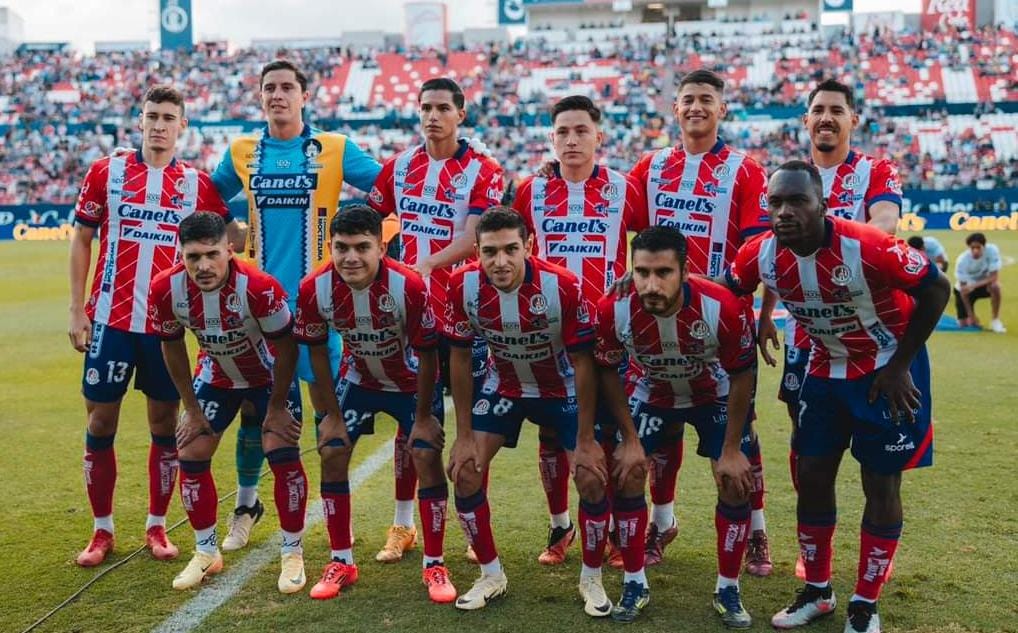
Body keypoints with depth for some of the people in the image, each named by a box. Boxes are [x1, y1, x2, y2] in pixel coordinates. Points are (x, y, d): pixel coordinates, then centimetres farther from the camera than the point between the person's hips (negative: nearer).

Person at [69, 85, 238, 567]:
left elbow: (232, 238, 10)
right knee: (101, 422, 4)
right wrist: (77, 310, 0)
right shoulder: (105, 172, 2)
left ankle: (157, 527, 20)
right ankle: (102, 530, 18)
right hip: (110, 319, 0)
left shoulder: (197, 184, 3)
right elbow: (81, 240, 6)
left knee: (165, 424, 6)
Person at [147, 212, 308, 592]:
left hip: (269, 374, -3)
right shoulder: (166, 290, -26)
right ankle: (206, 553, 18)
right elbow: (172, 349, -6)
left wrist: (276, 409, -14)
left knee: (283, 455, -14)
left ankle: (292, 553, 4)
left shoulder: (259, 287, -37)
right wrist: (192, 410, -1)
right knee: (191, 456, -1)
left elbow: (286, 350, -21)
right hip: (215, 374, 4)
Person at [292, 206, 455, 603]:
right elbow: (317, 350, -8)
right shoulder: (315, 289, -25)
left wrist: (423, 417, -14)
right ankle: (341, 562, 11)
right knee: (332, 453, -4)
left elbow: (427, 354, -21)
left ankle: (434, 566, 2)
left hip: (412, 380, -3)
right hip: (359, 377, 3)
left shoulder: (408, 286, -35)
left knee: (427, 455, -13)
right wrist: (333, 414, -5)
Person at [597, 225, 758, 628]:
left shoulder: (723, 308, -37)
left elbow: (742, 376, -19)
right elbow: (608, 371, -12)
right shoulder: (614, 310, -33)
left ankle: (727, 591, 11)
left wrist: (731, 450, -15)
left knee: (736, 485, -7)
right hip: (649, 394, 1)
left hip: (715, 395, -1)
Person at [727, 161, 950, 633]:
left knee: (880, 485, 1)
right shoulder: (761, 255, -17)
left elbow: (936, 289, -21)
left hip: (887, 370, -4)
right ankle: (817, 590, 26)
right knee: (811, 476, 7)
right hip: (826, 370, 5)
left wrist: (898, 367, -17)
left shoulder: (866, 247, -32)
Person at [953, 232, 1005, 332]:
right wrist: (970, 314, -23)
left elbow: (994, 276, -28)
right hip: (965, 288, 0)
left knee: (995, 286, -35)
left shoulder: (992, 250, -26)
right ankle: (972, 316, 31)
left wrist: (974, 285, -41)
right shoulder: (962, 260, -26)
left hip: (983, 285, 0)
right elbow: (963, 289, -22)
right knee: (964, 323, -7)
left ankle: (995, 321, -17)